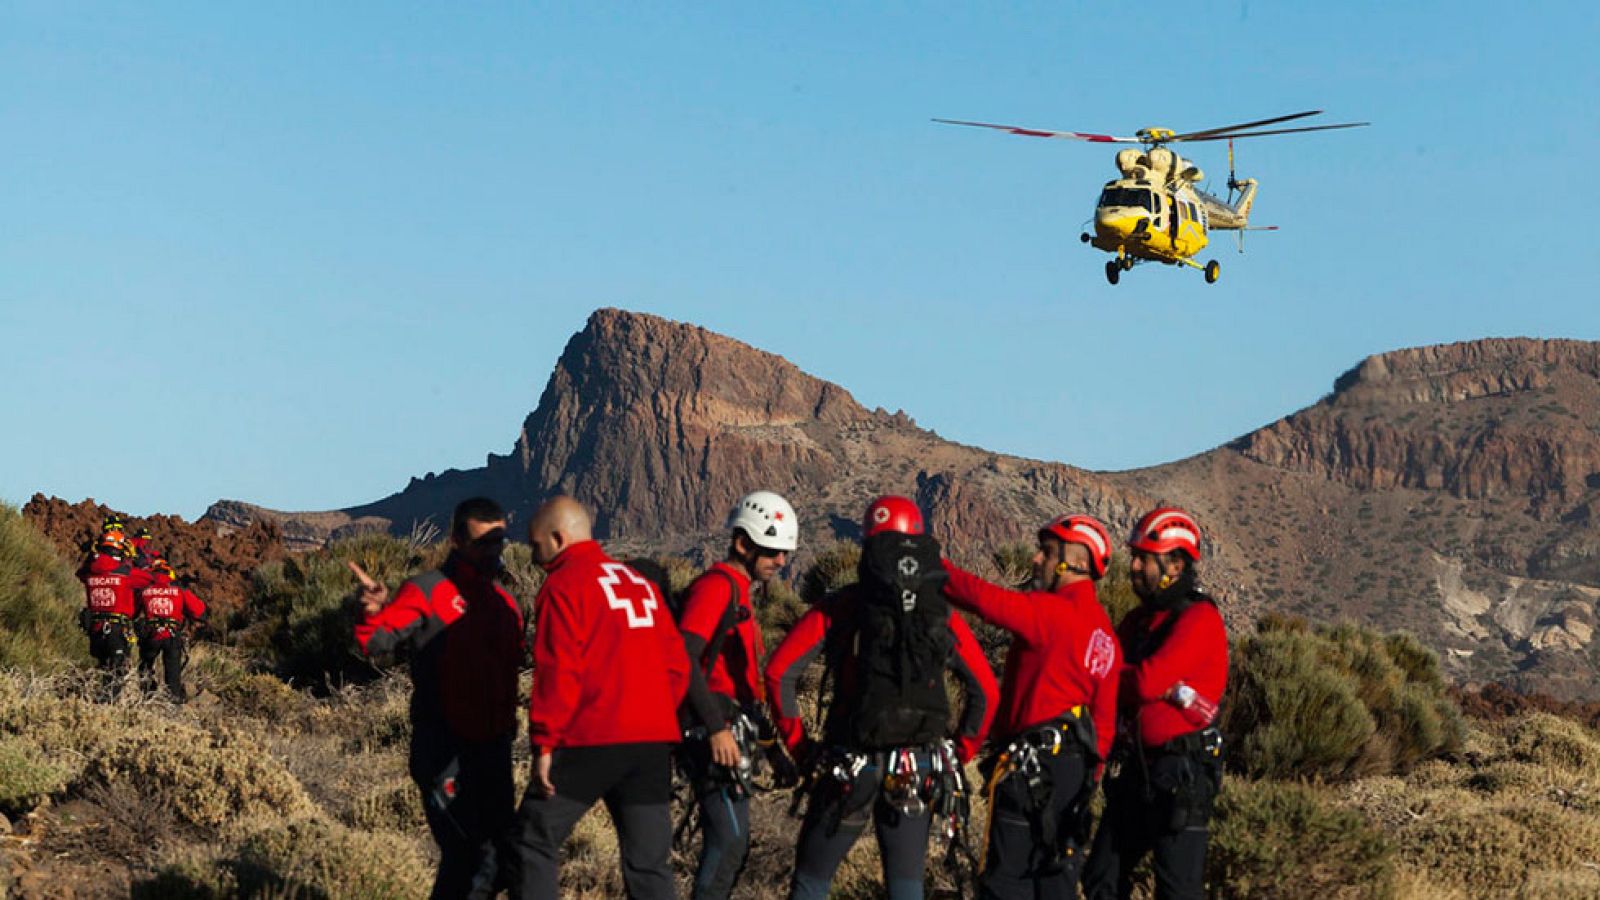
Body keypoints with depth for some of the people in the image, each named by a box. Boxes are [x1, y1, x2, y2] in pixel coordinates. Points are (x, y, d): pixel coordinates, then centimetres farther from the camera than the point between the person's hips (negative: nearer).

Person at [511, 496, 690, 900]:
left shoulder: (563, 585, -4)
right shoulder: (642, 584, 19)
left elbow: (558, 673, -13)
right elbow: (678, 666, 16)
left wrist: (543, 743, -10)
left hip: (591, 743, -6)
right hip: (654, 743, 6)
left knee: (536, 839, 6)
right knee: (649, 860, 8)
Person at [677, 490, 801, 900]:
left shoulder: (739, 591, 20)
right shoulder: (717, 586, -12)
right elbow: (684, 658, -22)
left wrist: (753, 730, 24)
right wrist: (717, 727, -25)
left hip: (729, 734, 10)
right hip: (715, 733, -10)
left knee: (729, 843, 12)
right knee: (729, 842, -14)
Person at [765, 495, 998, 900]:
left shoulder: (838, 608, -3)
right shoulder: (943, 616, 4)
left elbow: (779, 673, -9)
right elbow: (986, 691, 6)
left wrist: (797, 743, 0)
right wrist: (959, 756, 13)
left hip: (847, 771, -2)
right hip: (917, 775, 2)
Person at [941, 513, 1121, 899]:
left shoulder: (1052, 612, -13)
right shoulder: (1103, 630, 14)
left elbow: (985, 599, -22)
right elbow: (1105, 716, 14)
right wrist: (1088, 776, 17)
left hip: (1032, 767, -9)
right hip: (1076, 768, 9)